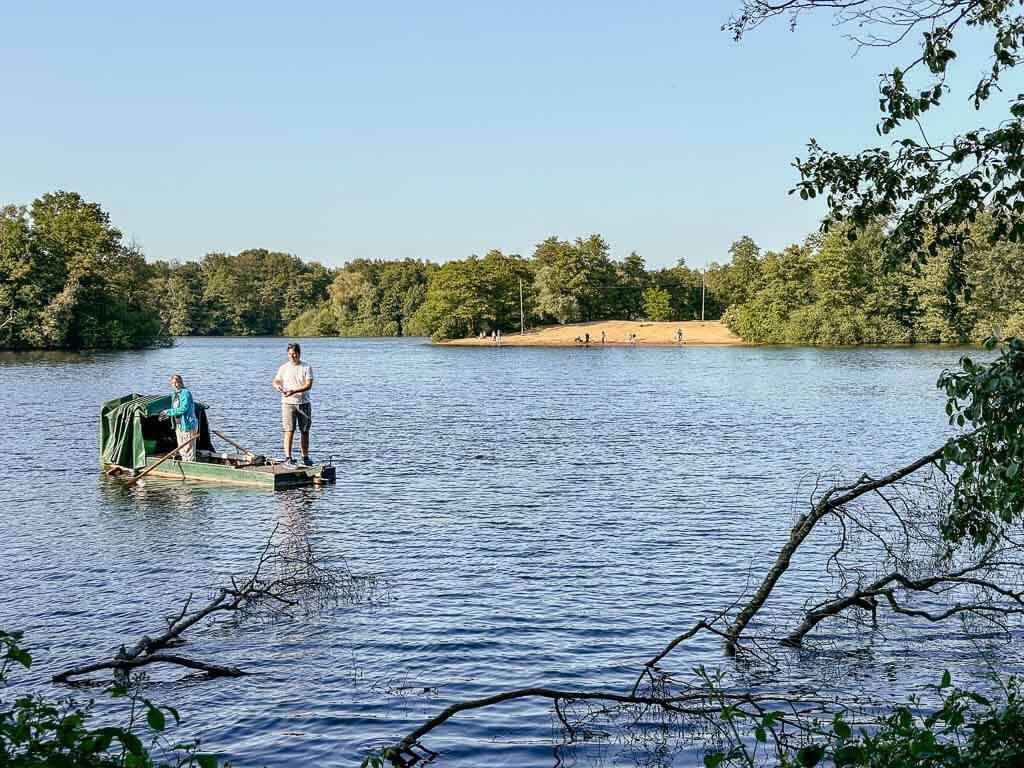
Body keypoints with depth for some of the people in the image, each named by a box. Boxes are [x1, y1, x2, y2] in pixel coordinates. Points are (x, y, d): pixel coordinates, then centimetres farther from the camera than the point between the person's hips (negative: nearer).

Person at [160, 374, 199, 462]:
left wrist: (168, 412, -17)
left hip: (187, 425, -9)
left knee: (188, 450, -7)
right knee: (182, 451, 15)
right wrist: (166, 416, 7)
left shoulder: (186, 393, -13)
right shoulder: (174, 395, 15)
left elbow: (183, 409, -22)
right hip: (178, 426, 9)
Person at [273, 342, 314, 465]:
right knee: (289, 431, -9)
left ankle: (305, 457, 18)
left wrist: (294, 391, -24)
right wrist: (278, 387, -19)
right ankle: (287, 457, -10)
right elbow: (275, 381, 6)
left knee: (305, 432, 7)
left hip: (304, 403, 0)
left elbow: (308, 385, -10)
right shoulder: (284, 368, 7)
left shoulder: (307, 368, 0)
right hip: (288, 403, 0)